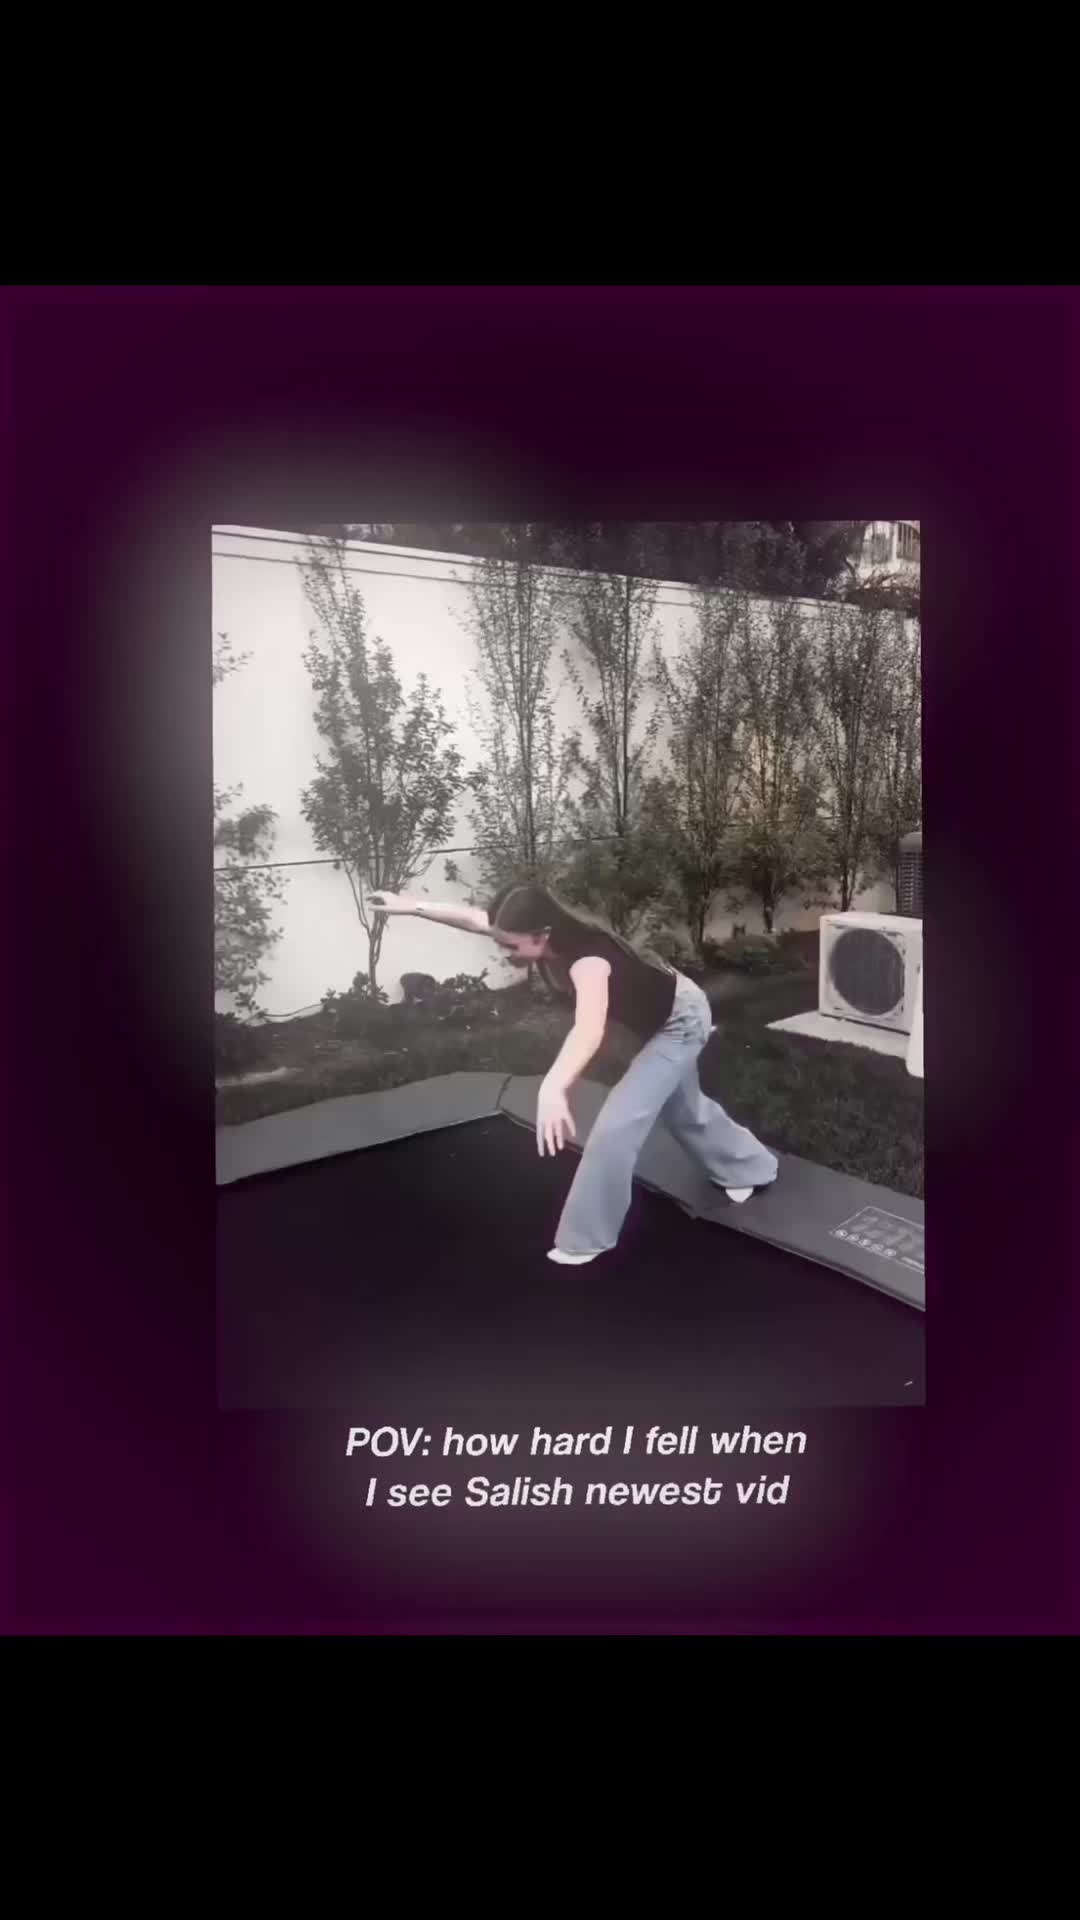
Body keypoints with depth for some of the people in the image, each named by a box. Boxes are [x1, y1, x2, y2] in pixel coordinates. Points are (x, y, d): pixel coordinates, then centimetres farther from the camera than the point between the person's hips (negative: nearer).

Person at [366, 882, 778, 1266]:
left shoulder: (587, 958, -44)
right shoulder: (552, 936, -20)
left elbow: (589, 1029, -63)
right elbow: (478, 918, -8)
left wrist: (552, 1089, -78)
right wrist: (413, 906, -14)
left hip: (681, 1021, -9)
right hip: (657, 1018, 9)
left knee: (618, 1122, -16)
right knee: (683, 1110, 28)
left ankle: (586, 1240, -3)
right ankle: (752, 1170, 51)